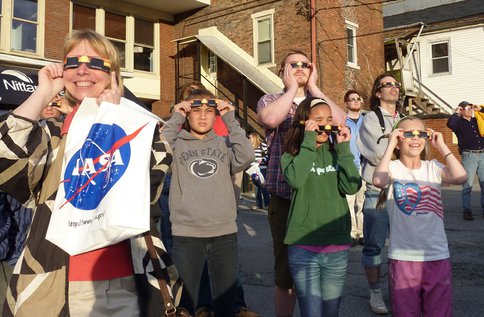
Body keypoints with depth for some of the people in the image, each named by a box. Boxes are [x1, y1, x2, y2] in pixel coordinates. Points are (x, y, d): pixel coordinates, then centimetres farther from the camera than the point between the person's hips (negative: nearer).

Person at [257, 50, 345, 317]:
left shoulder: (321, 101, 13)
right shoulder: (270, 100, 4)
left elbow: (340, 121, -10)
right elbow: (270, 119, -21)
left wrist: (313, 87, -4)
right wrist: (292, 88, -8)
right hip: (285, 197, -2)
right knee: (286, 268, 7)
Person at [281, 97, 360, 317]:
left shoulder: (336, 154, 7)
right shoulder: (292, 155, 0)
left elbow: (352, 187, -8)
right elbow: (296, 180, -22)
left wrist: (344, 149, -10)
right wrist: (308, 141, -16)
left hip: (337, 247, 3)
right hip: (304, 247, -3)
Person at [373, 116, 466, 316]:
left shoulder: (433, 168, 4)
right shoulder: (393, 168, -4)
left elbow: (459, 177, -15)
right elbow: (378, 180, -28)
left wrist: (441, 146, -7)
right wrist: (390, 145, -17)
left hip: (438, 257, 3)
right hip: (402, 258, -2)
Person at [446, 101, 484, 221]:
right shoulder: (459, 122, 1)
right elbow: (450, 124, -21)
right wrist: (456, 113, -7)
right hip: (469, 156, -5)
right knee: (467, 185, -5)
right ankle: (466, 211, 0)